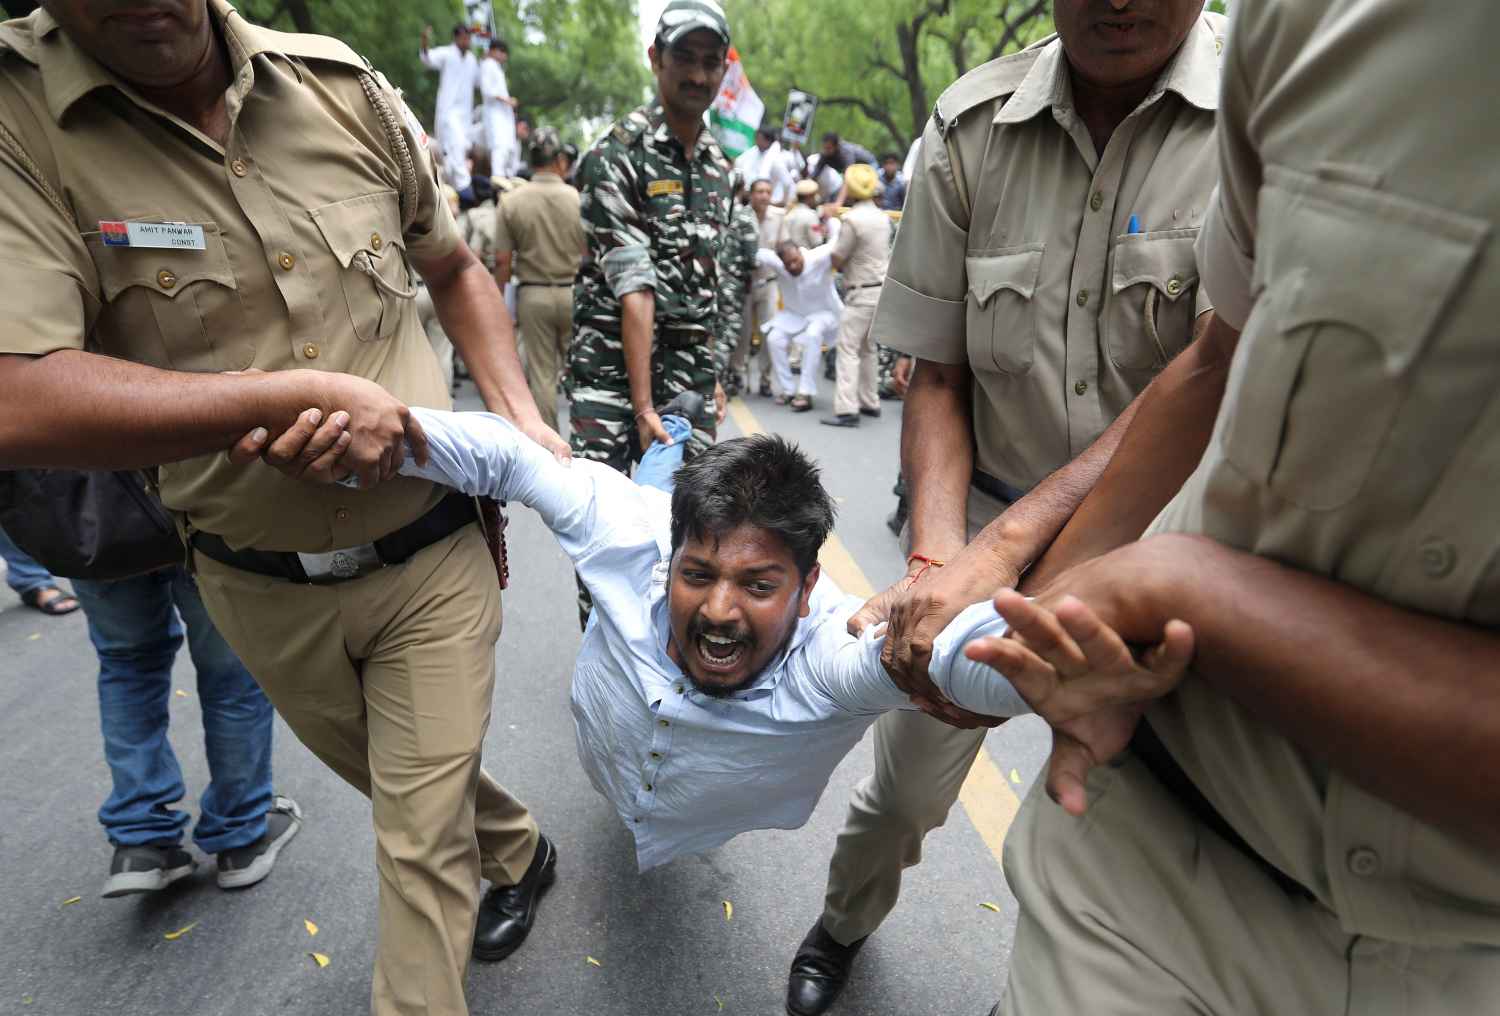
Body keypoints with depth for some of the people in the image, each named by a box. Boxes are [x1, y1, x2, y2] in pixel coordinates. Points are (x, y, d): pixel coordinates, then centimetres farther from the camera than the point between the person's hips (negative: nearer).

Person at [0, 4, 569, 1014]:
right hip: (264, 589, 1)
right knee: (403, 790, 26)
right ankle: (520, 850, 57)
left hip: (433, 559, 0)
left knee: (423, 839, 7)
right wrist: (304, 392, -24)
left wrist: (521, 416, -1)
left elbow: (455, 268, 9)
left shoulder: (345, 87, -6)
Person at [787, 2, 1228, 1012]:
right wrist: (935, 561, -19)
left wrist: (1002, 549, -32)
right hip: (984, 519, 2)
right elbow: (937, 378, -3)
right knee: (907, 783, 15)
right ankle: (846, 924, 50)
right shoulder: (971, 124, -5)